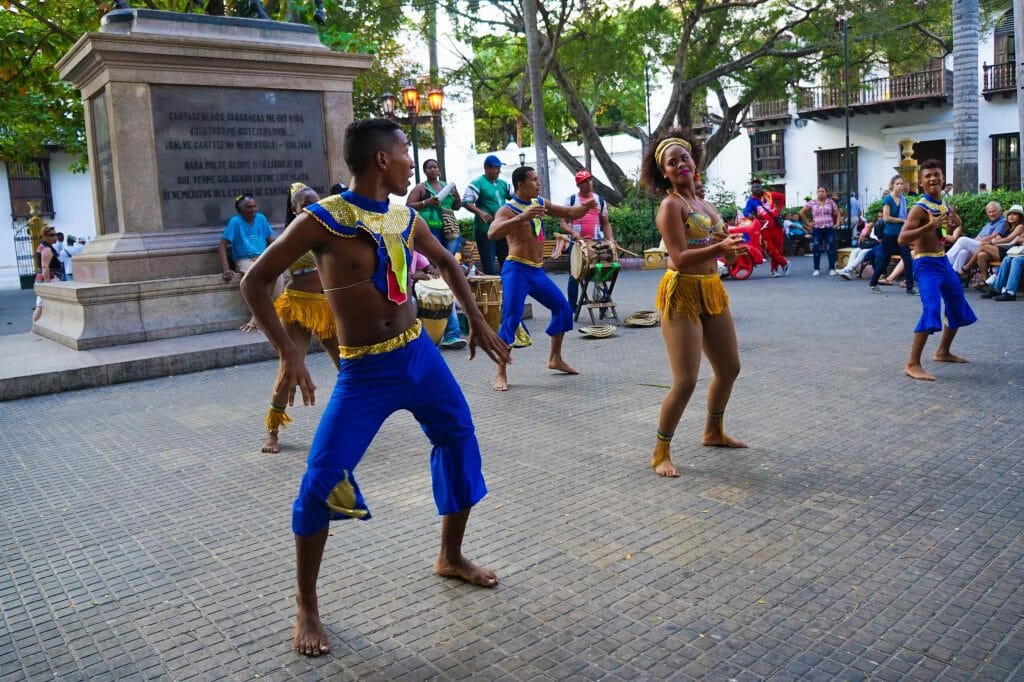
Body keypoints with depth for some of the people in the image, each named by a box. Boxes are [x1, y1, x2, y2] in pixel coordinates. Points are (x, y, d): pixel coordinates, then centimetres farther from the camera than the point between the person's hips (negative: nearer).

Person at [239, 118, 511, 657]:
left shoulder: (406, 218, 3)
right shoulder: (322, 220, -14)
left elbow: (446, 263, 22)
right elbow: (255, 282, -10)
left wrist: (477, 322, 19)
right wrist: (289, 354, -19)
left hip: (420, 354, 6)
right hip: (362, 373, -6)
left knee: (462, 445, 12)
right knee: (320, 484, -9)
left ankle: (450, 558, 34)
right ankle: (306, 608, 12)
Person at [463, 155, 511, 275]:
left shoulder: (502, 184, 14)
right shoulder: (477, 183, -5)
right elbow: (466, 202, -12)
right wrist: (480, 212, -28)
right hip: (485, 229, -6)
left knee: (506, 261, 9)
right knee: (489, 265, -5)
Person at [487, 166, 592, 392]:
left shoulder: (540, 203, 12)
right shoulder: (507, 210, -10)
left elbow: (570, 214, 20)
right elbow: (492, 233, -30)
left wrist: (585, 206, -2)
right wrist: (522, 217, -40)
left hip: (537, 271, 8)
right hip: (516, 270, -8)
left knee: (563, 309, 13)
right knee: (511, 320, -14)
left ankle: (555, 359, 27)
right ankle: (501, 373, -5)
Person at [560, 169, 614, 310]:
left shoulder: (600, 200, 12)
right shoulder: (570, 200, 4)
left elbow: (605, 223, 14)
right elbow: (563, 222, 0)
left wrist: (611, 239, -2)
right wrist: (572, 231, -20)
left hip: (597, 243, 2)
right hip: (577, 243, -2)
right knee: (574, 277, 2)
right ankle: (572, 309, 11)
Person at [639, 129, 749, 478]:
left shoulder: (704, 203, 13)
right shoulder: (671, 205, -11)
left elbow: (721, 242, 15)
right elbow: (680, 258, -20)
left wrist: (732, 247, -8)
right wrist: (720, 247, -32)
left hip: (711, 289, 9)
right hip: (682, 293, -9)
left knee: (729, 368, 19)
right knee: (685, 382, -11)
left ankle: (714, 431, 40)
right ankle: (660, 453, 5)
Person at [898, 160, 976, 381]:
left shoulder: (945, 203, 7)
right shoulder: (919, 208, -17)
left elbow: (955, 222, 29)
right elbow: (902, 239, -28)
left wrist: (955, 220, 5)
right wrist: (930, 226, -35)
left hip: (943, 261, 9)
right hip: (926, 264, -9)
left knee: (959, 309, 20)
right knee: (931, 310, -23)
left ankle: (943, 352, 37)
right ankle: (912, 364, -21)